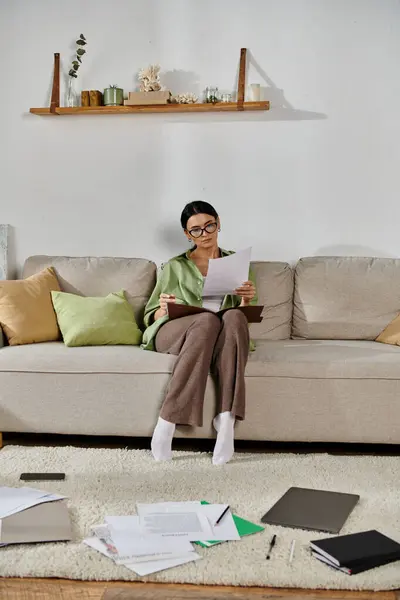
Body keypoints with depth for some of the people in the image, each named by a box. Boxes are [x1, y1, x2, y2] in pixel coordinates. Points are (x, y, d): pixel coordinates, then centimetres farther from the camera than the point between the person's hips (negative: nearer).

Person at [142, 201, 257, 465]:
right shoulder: (175, 266, 16)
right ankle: (166, 422, -39)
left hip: (222, 337, 2)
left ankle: (226, 420, -44)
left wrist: (248, 299, -10)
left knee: (234, 317, -35)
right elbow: (151, 316, 11)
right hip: (174, 333, -1)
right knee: (208, 320, -38)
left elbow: (245, 313, 14)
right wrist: (163, 310, -14)